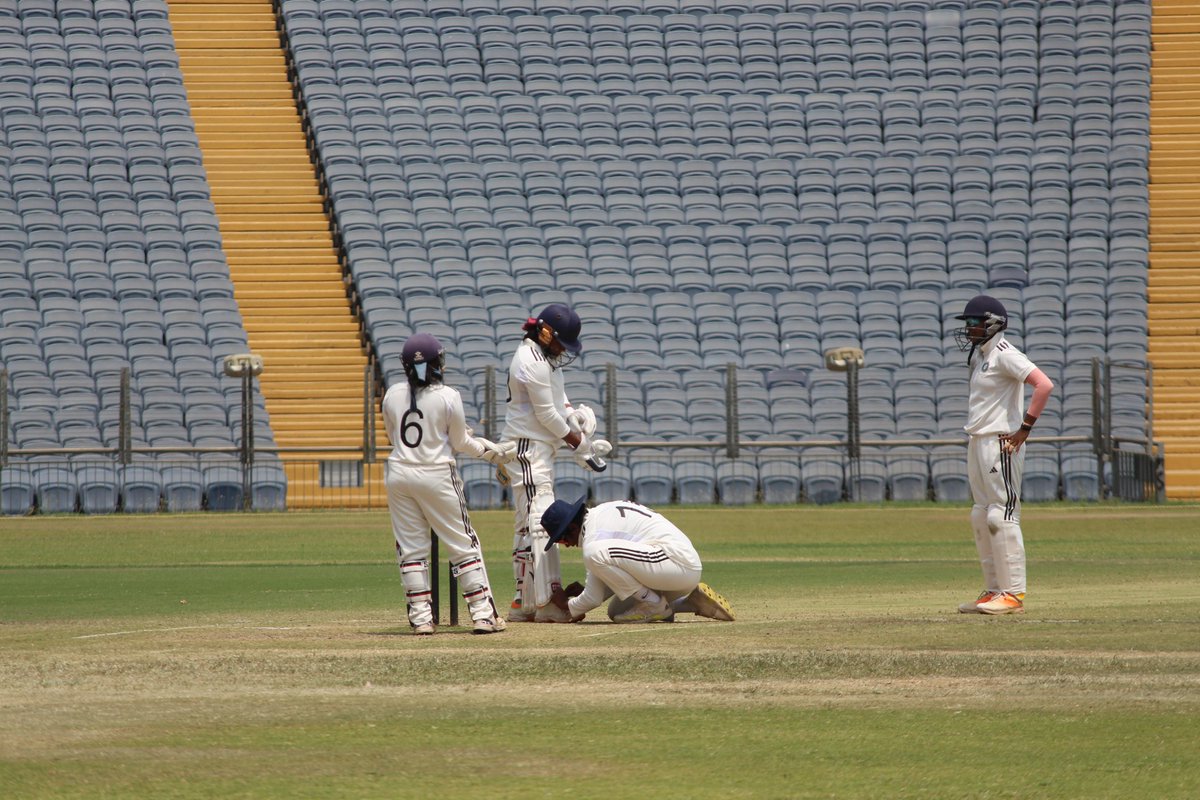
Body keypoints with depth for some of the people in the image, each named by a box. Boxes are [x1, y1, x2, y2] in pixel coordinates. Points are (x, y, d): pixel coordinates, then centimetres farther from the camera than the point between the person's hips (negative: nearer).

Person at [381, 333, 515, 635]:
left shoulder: (393, 395, 0)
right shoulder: (448, 397, -10)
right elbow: (460, 443, -2)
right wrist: (488, 449, 18)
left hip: (399, 475, 3)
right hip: (436, 475, -3)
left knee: (411, 548, 9)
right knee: (464, 545, 5)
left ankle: (421, 616, 5)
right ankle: (483, 614, 4)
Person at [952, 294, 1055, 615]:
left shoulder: (1004, 354, -13)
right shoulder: (980, 354, 15)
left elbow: (1044, 385, -23)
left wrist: (1025, 428, -20)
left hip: (1001, 443, -10)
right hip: (978, 442, 10)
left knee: (1002, 517, -11)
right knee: (981, 517, 11)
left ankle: (1014, 593, -10)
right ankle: (994, 590, 15)